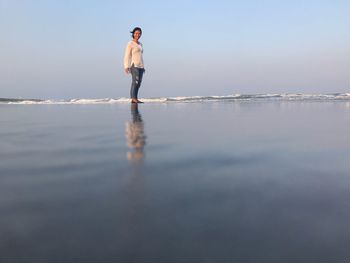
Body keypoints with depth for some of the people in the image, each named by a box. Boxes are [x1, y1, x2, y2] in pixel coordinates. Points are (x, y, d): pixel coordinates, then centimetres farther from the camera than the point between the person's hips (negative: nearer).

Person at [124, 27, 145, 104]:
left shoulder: (140, 44, 19)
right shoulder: (130, 43, -2)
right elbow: (127, 56, -6)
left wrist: (143, 67, 19)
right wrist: (126, 67, -14)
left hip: (140, 66, 7)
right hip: (134, 65, -7)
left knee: (138, 83, 1)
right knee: (135, 82, -17)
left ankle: (135, 99, 2)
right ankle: (133, 99, -20)